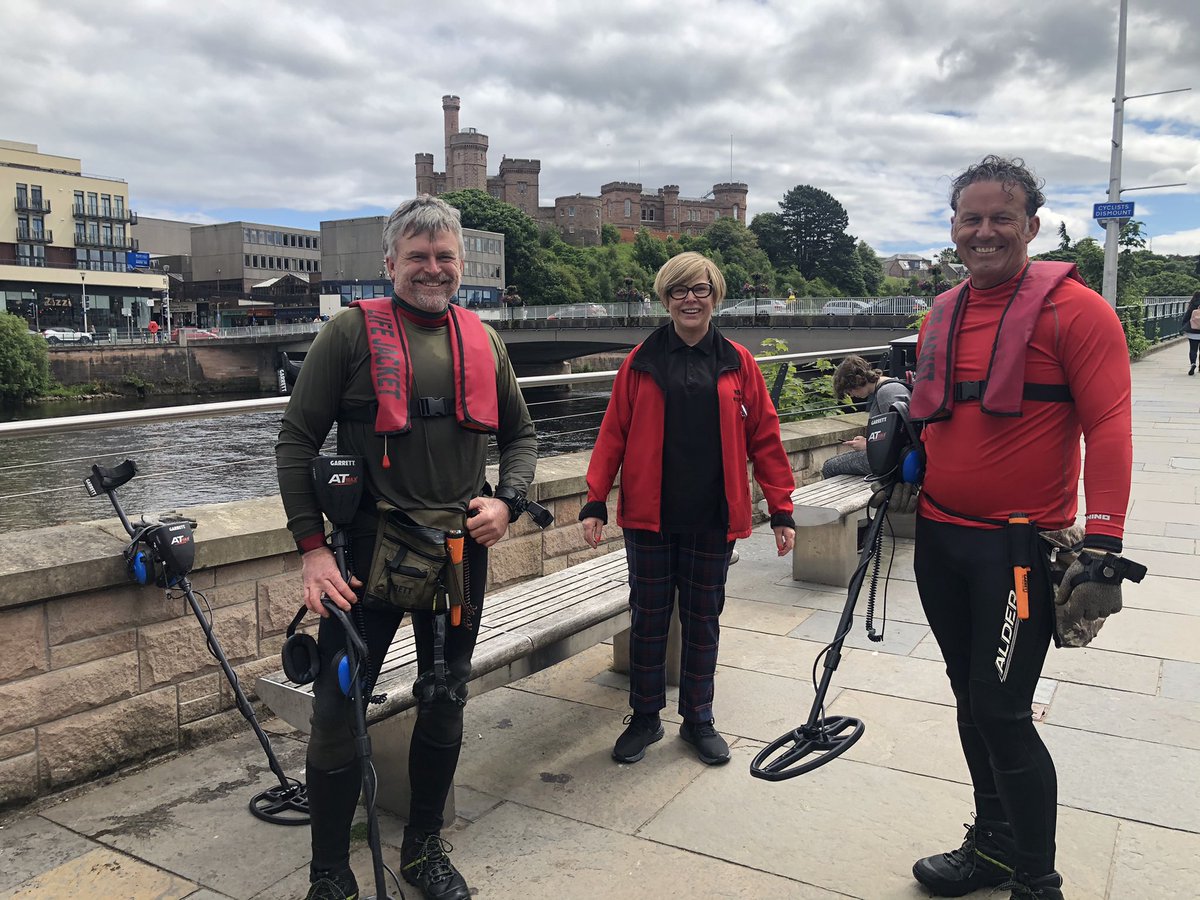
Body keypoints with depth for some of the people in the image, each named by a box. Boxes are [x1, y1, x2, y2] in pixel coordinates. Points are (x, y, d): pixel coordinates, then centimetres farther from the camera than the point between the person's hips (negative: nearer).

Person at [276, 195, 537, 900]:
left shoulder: (483, 341, 9)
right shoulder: (351, 332, -4)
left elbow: (521, 434, 17)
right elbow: (297, 441, -5)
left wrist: (506, 502, -2)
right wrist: (313, 547, -12)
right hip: (369, 550, -4)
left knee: (445, 706, 15)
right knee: (339, 711, 1)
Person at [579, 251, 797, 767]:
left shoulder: (737, 363, 3)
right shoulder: (642, 361, 2)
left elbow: (764, 440, 3)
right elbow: (613, 434, 1)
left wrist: (781, 510, 0)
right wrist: (595, 501, -6)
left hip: (712, 520, 1)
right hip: (649, 516, 0)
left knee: (703, 620, 12)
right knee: (648, 618, 10)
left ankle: (698, 720, 29)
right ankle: (644, 719, 27)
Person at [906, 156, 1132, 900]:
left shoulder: (1074, 308, -9)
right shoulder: (941, 315, 11)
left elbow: (1109, 429, -15)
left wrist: (1102, 545, -21)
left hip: (1020, 548, -6)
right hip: (939, 537, 7)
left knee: (1002, 713, -3)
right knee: (971, 701, 16)